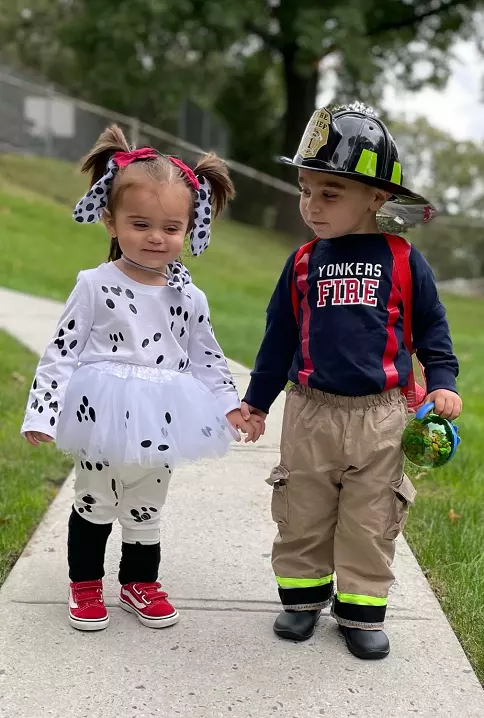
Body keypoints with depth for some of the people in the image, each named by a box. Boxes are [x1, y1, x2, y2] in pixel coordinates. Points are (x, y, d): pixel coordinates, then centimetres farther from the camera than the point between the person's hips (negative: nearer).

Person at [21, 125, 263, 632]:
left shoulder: (188, 296, 0)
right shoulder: (96, 286, -11)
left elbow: (206, 357, 9)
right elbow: (61, 351, -10)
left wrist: (231, 405, 1)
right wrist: (41, 412, -15)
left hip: (159, 423, 3)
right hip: (102, 418, -3)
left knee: (146, 510, 16)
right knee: (93, 505, 12)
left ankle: (141, 583, 36)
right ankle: (85, 585, 32)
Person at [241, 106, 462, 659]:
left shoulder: (402, 261, -3)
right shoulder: (303, 263, 2)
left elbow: (431, 327, 8)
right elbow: (279, 336, 11)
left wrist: (442, 382, -4)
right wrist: (256, 400, 14)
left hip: (377, 416, -2)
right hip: (311, 412, 2)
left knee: (370, 520, 7)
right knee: (302, 513, 11)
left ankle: (362, 609, 21)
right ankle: (302, 596, 28)